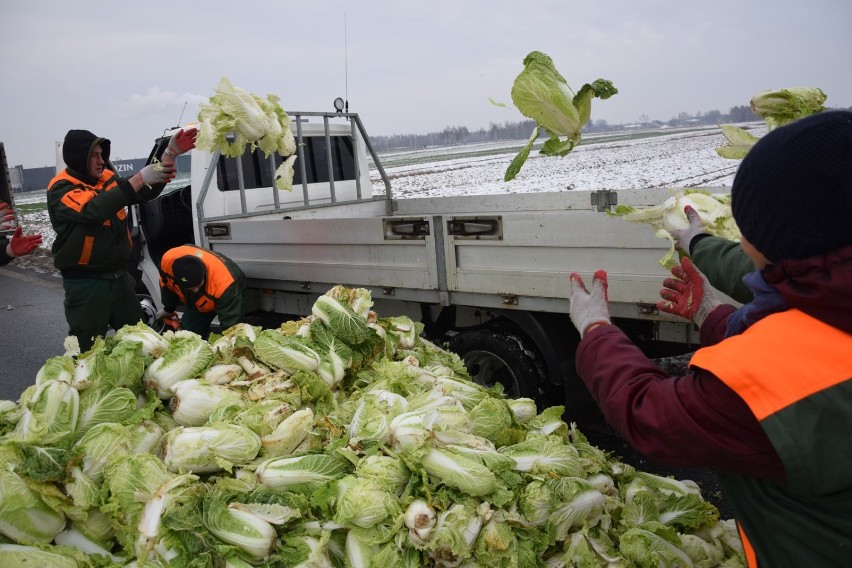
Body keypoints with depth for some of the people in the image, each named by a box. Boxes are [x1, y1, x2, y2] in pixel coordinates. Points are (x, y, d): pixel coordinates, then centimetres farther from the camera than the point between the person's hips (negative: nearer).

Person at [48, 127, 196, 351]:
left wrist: (171, 153, -12)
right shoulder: (61, 189, -13)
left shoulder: (108, 178, 5)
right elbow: (94, 211, -31)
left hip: (120, 276, 6)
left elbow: (148, 192, 1)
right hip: (86, 283, -6)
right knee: (88, 349, 3)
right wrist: (139, 179, -35)